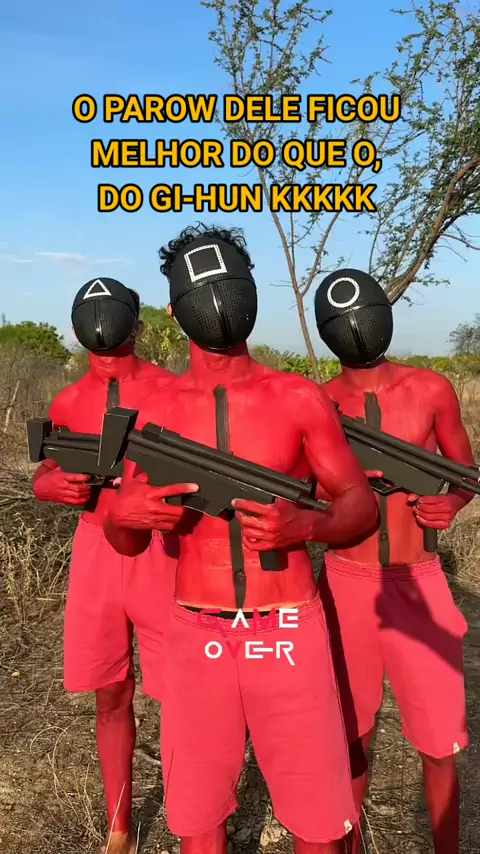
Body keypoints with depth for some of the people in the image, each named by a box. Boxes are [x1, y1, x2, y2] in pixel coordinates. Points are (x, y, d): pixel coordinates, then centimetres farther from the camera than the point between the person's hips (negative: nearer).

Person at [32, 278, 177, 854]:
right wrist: (57, 484, -12)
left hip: (159, 551, -3)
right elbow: (43, 477, 11)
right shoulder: (70, 402, 4)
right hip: (96, 550, 4)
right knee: (111, 696, 14)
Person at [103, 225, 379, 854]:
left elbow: (362, 502, 1)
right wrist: (122, 512, -16)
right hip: (196, 637, 2)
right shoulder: (160, 412, 2)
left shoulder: (299, 399, -3)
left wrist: (307, 526, -20)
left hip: (288, 632, -1)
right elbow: (125, 542, 8)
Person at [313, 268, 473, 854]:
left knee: (440, 741, 8)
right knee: (350, 733, 14)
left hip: (417, 583, 0)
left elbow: (466, 471, 10)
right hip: (346, 583, 0)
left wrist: (450, 503, -11)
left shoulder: (431, 390, -2)